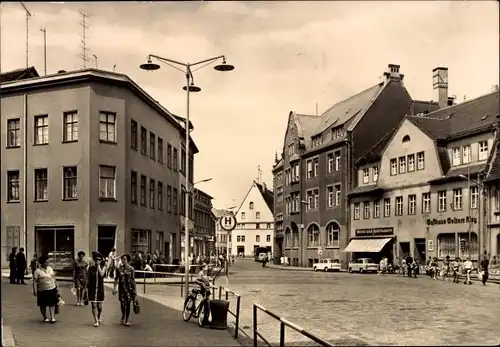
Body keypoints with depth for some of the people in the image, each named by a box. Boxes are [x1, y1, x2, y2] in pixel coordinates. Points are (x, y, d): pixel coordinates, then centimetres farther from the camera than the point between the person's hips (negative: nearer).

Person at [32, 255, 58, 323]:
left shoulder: (50, 268, 7)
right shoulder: (37, 271, -10)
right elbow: (35, 282, -12)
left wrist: (55, 286, 18)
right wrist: (35, 290, -17)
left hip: (52, 289, 3)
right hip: (42, 291, -3)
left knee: (52, 303, -1)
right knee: (43, 305, 8)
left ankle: (52, 318, 4)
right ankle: (45, 318, 25)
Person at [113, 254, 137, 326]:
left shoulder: (131, 269, -3)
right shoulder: (119, 268, 1)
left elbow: (133, 280, 1)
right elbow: (116, 279, 7)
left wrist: (134, 290, 0)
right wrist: (114, 288, 1)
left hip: (129, 288, -2)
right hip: (121, 287, 2)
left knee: (128, 304, -4)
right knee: (122, 303, 7)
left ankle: (127, 320, 3)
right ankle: (123, 317, 33)